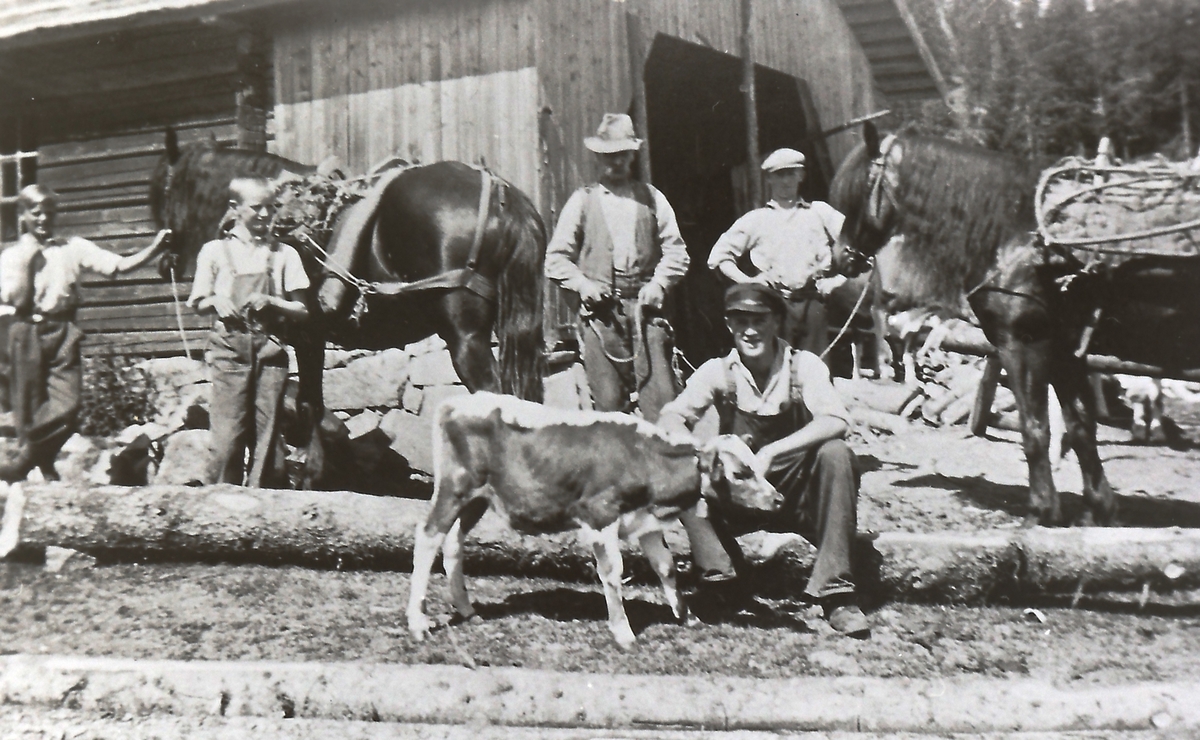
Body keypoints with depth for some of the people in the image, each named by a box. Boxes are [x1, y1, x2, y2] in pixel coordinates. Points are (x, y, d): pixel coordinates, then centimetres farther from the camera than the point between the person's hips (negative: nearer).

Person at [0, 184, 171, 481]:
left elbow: (120, 265, 1)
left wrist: (154, 248, -11)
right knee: (29, 411, 2)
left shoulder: (73, 248, 9)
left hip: (62, 333, 1)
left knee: (67, 406, -10)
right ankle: (45, 472, 16)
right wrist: (27, 262, -9)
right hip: (27, 334, -1)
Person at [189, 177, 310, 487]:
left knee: (267, 434, 0)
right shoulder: (215, 251, 8)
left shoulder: (284, 254, 8)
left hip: (270, 349, 1)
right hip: (230, 349, -1)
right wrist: (216, 301, -8)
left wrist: (271, 302, -10)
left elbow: (301, 311, 7)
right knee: (227, 434, -4)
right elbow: (200, 304, 13)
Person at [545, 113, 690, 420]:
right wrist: (582, 284, -7)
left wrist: (659, 284, -5)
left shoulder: (651, 198, 16)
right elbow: (556, 258, 10)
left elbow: (676, 251, 12)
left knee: (659, 395, -9)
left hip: (644, 306, 1)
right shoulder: (582, 200, 13)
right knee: (608, 400, -4)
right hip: (599, 311, 0)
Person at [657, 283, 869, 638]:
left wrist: (770, 453, -36)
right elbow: (671, 419, -14)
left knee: (836, 454, -31)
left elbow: (836, 421, -25)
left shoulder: (803, 365, -9)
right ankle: (718, 577, -19)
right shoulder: (719, 371, -4)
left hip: (797, 494, -1)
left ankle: (835, 591, -28)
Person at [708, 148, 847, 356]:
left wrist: (839, 279, 0)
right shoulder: (755, 219, 15)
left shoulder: (820, 212, 17)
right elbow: (719, 255, 13)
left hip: (813, 302, 1)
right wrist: (746, 281, -1)